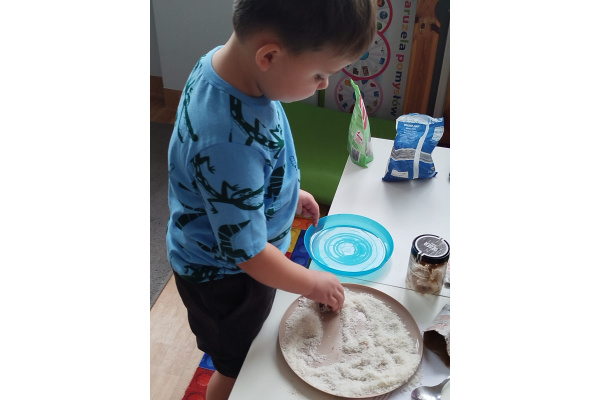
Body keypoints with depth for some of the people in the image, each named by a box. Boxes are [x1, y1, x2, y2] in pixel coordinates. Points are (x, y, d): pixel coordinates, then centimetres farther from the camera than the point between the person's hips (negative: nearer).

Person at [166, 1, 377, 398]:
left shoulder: (225, 62, -14)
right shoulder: (229, 143, -43)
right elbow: (247, 252, -30)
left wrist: (290, 192, 11)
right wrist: (312, 282, -14)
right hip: (225, 279, -8)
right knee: (235, 368, 22)